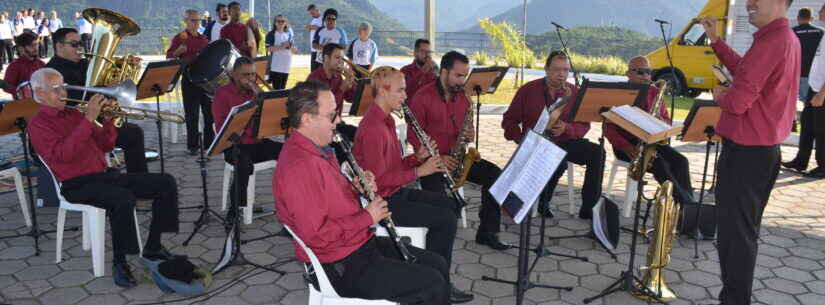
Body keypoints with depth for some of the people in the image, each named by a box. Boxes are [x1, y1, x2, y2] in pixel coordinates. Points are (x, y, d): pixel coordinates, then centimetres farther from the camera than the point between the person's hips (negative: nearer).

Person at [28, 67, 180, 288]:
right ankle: (119, 263, -21)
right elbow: (62, 154, -21)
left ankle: (153, 247, 2)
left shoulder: (73, 114, 20)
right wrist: (88, 119, -23)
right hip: (78, 185, -7)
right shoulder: (37, 124, -2)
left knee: (166, 183, -6)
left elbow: (105, 146, 19)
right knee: (123, 199, -37)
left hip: (105, 175, 7)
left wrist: (108, 120, 2)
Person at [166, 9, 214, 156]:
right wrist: (178, 51, -23)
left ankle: (210, 143, 16)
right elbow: (169, 56, -6)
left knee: (210, 111, 6)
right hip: (189, 79, -5)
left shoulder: (204, 38, 14)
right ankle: (193, 145, 6)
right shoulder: (180, 38, 0)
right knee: (191, 114, -1)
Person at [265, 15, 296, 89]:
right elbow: (268, 48, -13)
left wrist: (290, 46, -8)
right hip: (275, 67, -5)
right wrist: (281, 46, -18)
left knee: (283, 88, 10)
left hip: (286, 66, 5)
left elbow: (295, 50, 13)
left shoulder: (289, 34, 14)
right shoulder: (271, 34, -1)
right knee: (276, 88, -8)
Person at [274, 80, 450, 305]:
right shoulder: (298, 167, -25)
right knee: (433, 284, -12)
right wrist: (366, 217, -19)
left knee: (438, 265, 12)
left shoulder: (318, 149, 8)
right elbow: (316, 234, -29)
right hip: (341, 269, -10)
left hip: (360, 243, 10)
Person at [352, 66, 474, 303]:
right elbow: (379, 179, -25)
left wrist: (417, 157, -1)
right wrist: (418, 171, -20)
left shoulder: (385, 120, 10)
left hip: (396, 192, 11)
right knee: (446, 219, -13)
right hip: (382, 201, -11)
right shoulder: (373, 128, -23)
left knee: (448, 204, 15)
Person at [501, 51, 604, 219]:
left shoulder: (575, 92, 6)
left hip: (565, 142, 3)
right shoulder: (528, 90, 1)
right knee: (559, 160, -35)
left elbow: (584, 125, 5)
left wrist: (566, 128, -18)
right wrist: (521, 139, -14)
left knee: (597, 152, -23)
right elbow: (509, 120, 4)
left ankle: (587, 208, -17)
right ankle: (543, 202, -8)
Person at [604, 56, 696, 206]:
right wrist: (627, 147, -24)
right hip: (626, 144, -5)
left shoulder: (655, 93, 11)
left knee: (680, 161, -20)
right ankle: (687, 204, -23)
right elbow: (609, 128, -9)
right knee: (659, 164, -29)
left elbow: (667, 122, 16)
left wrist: (660, 120, -10)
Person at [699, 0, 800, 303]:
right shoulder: (788, 39, 12)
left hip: (745, 151, -10)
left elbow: (737, 102, -24)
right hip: (765, 147, 11)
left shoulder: (770, 41, -21)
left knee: (733, 232, -2)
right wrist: (715, 40, 14)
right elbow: (744, 72, 19)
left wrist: (719, 95, -2)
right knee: (745, 229, 20)